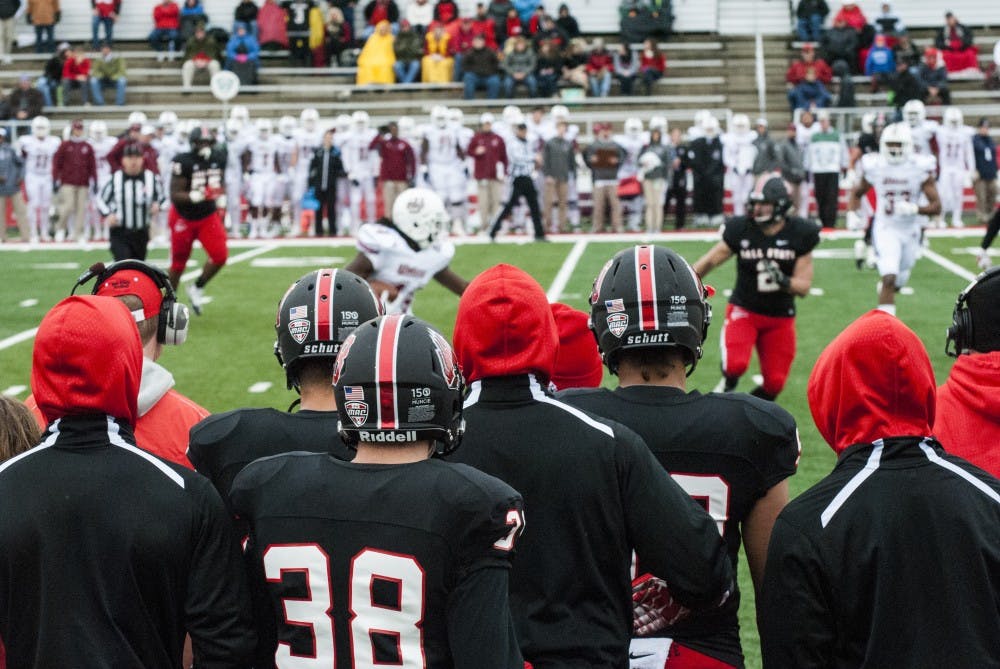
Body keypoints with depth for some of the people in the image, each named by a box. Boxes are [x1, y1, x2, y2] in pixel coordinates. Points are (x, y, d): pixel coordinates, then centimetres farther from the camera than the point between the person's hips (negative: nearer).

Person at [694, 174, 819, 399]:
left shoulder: (798, 234, -8)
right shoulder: (741, 229, -9)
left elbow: (804, 286, -7)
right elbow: (709, 261, 2)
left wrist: (783, 281, -28)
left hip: (780, 317, 2)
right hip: (744, 310, -1)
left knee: (774, 383, 0)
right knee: (735, 364, -25)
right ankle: (728, 386, 10)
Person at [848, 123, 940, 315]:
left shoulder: (920, 168, -12)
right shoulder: (874, 167, -9)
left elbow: (936, 206, -12)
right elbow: (857, 193, 10)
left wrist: (914, 209, -30)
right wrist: (852, 214, -8)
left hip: (910, 230, 2)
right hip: (885, 229, -2)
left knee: (900, 281, 17)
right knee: (889, 278, -18)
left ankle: (884, 288, 53)